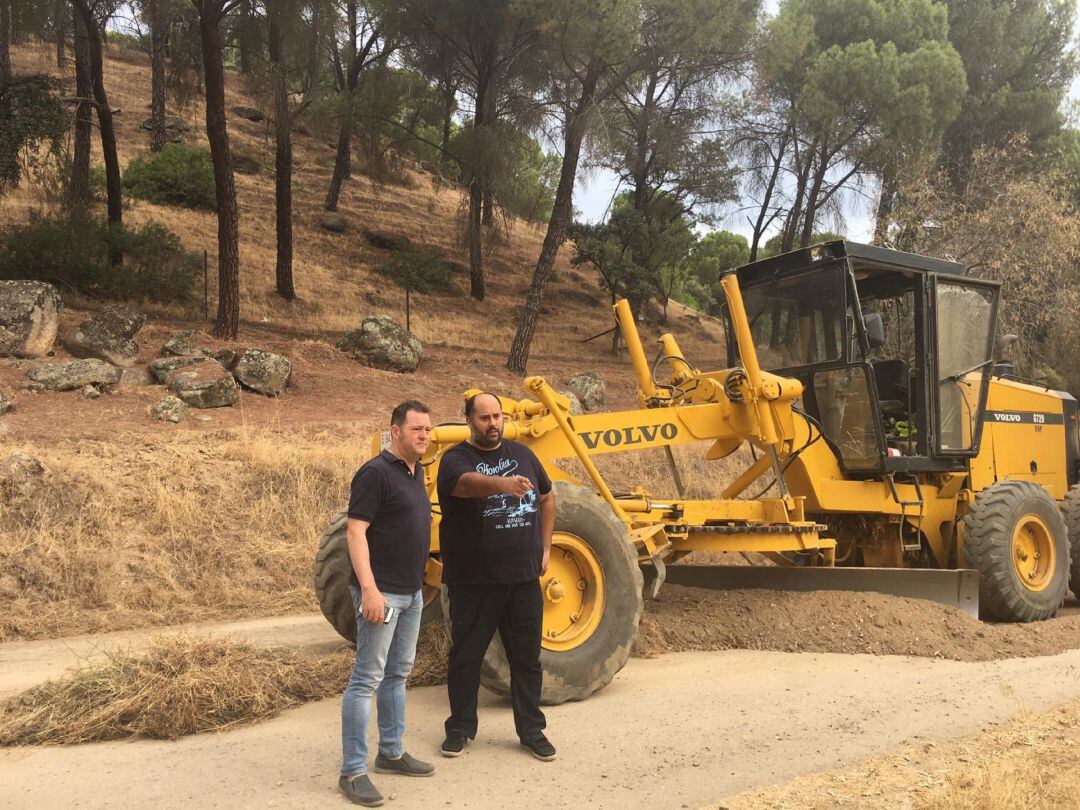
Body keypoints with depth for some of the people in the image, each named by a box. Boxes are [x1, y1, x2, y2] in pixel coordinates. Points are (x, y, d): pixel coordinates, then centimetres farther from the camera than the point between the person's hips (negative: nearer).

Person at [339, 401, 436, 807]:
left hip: (411, 592, 9)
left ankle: (391, 753, 30)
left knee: (398, 673, 17)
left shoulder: (416, 472, 12)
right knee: (367, 678, -4)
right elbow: (356, 532, -20)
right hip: (382, 592, -9)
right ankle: (353, 771, 3)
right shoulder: (376, 473, -15)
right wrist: (369, 589, -27)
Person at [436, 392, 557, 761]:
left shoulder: (521, 453, 9)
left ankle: (532, 730, 24)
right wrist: (503, 483, -52)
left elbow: (546, 497, 22)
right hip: (473, 581, -3)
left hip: (523, 578, 4)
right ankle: (460, 728, 25)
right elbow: (467, 482, -32)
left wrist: (545, 547, 15)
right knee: (466, 657, 8)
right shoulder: (456, 459, -7)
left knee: (527, 658, 10)